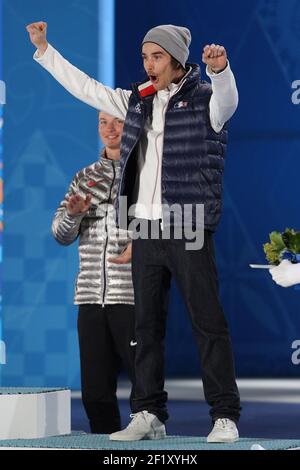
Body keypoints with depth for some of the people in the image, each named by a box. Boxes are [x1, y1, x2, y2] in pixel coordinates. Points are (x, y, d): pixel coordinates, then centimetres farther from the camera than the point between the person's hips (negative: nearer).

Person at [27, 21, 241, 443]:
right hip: (145, 229, 6)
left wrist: (220, 69, -48)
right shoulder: (138, 101, 14)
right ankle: (149, 415, 13)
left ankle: (226, 417, -5)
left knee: (208, 322, -6)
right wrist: (44, 49, 20)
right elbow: (84, 87, 21)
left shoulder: (203, 99, -4)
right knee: (147, 325, 8)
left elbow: (227, 98, -26)